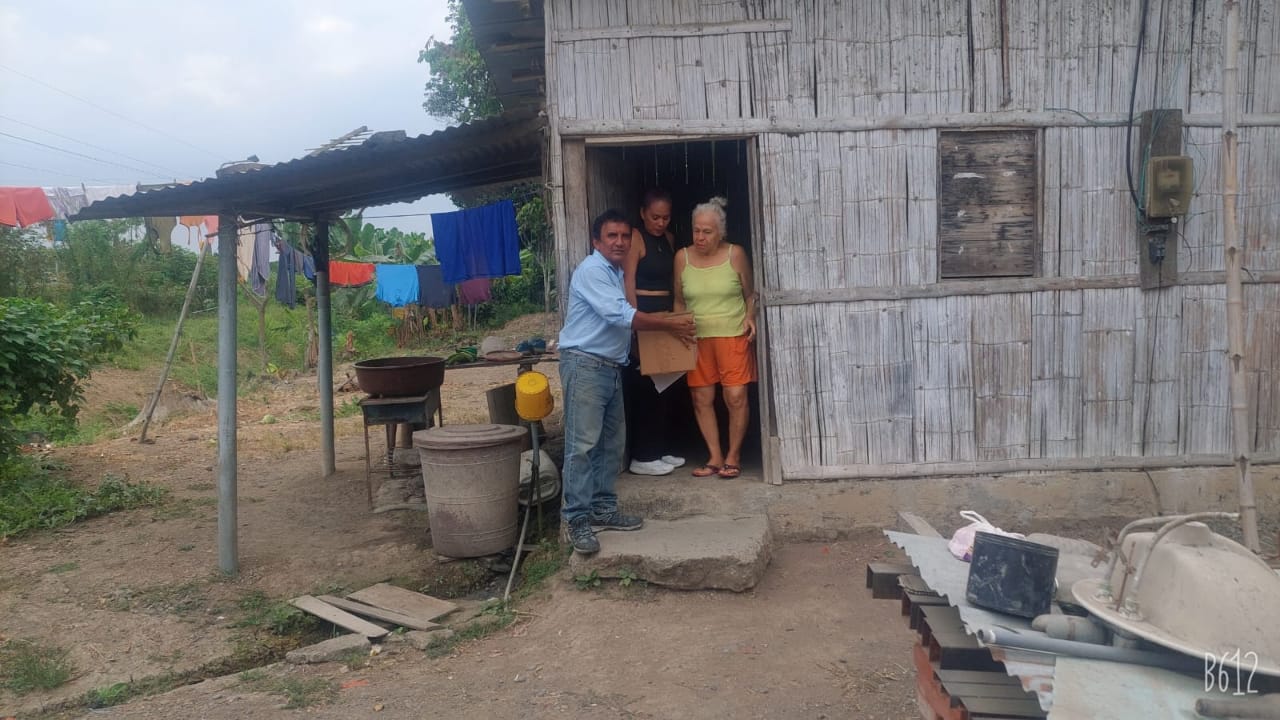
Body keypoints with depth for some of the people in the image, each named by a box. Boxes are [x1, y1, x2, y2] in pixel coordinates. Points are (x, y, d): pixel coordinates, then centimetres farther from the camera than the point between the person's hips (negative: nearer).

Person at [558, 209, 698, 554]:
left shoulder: (617, 273, 19)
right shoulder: (591, 270, -12)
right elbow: (621, 316, -20)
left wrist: (669, 323, 13)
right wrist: (669, 325, -13)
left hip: (611, 368, 10)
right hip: (585, 365, -10)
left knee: (612, 443, 11)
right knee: (583, 444, -10)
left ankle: (603, 509, 19)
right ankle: (577, 519, -7)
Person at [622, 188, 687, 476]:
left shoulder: (669, 239, 15)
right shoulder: (635, 238, -7)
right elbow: (628, 282, -14)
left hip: (664, 317, 8)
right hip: (641, 316, -8)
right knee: (643, 387, -6)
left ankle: (660, 449, 19)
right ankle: (642, 457, -2)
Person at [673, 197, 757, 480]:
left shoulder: (735, 254, -1)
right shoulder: (682, 257, 4)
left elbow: (750, 294, 7)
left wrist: (750, 317, -9)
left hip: (733, 335, -2)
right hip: (697, 338, 2)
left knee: (736, 396, -7)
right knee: (701, 398, 2)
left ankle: (733, 456, 9)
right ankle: (715, 457, 13)